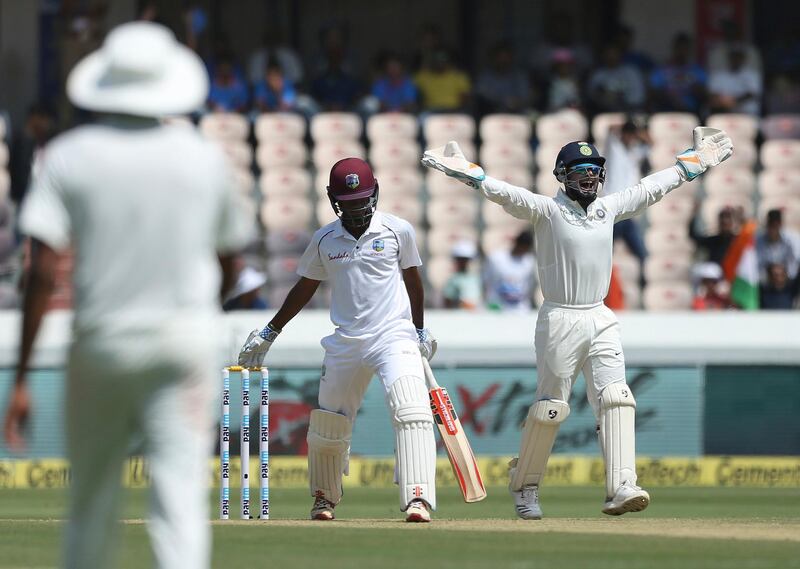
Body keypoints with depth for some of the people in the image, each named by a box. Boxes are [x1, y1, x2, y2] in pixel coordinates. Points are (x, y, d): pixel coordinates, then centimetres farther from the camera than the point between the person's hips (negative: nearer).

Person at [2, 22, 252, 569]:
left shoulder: (69, 156, -2)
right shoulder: (206, 158, 4)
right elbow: (228, 267, 15)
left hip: (102, 340, 0)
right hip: (187, 337, 0)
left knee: (91, 503, 14)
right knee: (181, 497, -7)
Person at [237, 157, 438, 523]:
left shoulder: (397, 231, 0)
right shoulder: (325, 240, 5)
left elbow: (413, 280, 12)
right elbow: (305, 288, 16)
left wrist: (420, 331, 16)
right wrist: (269, 333, 18)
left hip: (394, 337, -3)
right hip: (345, 343, 3)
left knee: (411, 411, -23)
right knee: (328, 424, 9)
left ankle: (417, 498, -28)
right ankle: (324, 499, 31)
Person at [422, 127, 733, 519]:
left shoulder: (609, 208, 12)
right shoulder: (546, 209, -4)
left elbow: (651, 189, 23)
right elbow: (507, 195, -19)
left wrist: (693, 164, 27)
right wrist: (470, 175, -35)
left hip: (601, 320, 5)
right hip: (560, 321, -5)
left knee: (616, 399, -11)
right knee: (550, 408, 0)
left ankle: (621, 489, -19)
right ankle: (524, 485, 20)